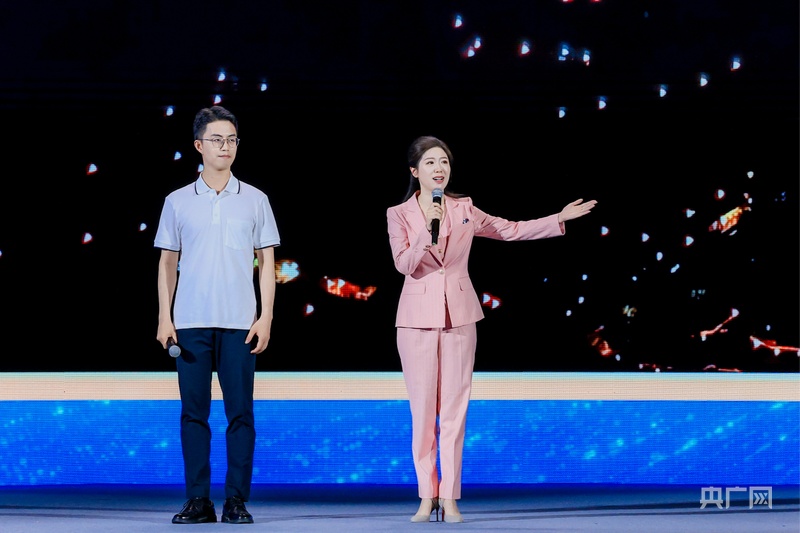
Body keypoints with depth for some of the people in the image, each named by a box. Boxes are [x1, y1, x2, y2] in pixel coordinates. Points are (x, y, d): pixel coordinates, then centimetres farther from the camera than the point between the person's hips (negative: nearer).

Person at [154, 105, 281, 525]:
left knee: (240, 411, -2)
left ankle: (236, 501, 3)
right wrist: (164, 317, 2)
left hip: (239, 323, -1)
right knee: (193, 411, 1)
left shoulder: (254, 200, 7)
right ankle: (198, 500, 6)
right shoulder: (178, 202, 8)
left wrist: (266, 316, -1)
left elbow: (267, 261, 7)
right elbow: (167, 262, 10)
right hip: (190, 322, 1)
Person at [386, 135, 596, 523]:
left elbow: (511, 230, 15)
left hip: (459, 316, 2)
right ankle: (427, 497, 6)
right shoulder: (399, 215, 1)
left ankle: (449, 497, 3)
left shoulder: (464, 210, 8)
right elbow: (404, 264, -10)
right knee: (423, 410, -1)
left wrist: (560, 218, 12)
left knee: (454, 408, 0)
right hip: (418, 318, -2)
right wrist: (428, 228, -20)